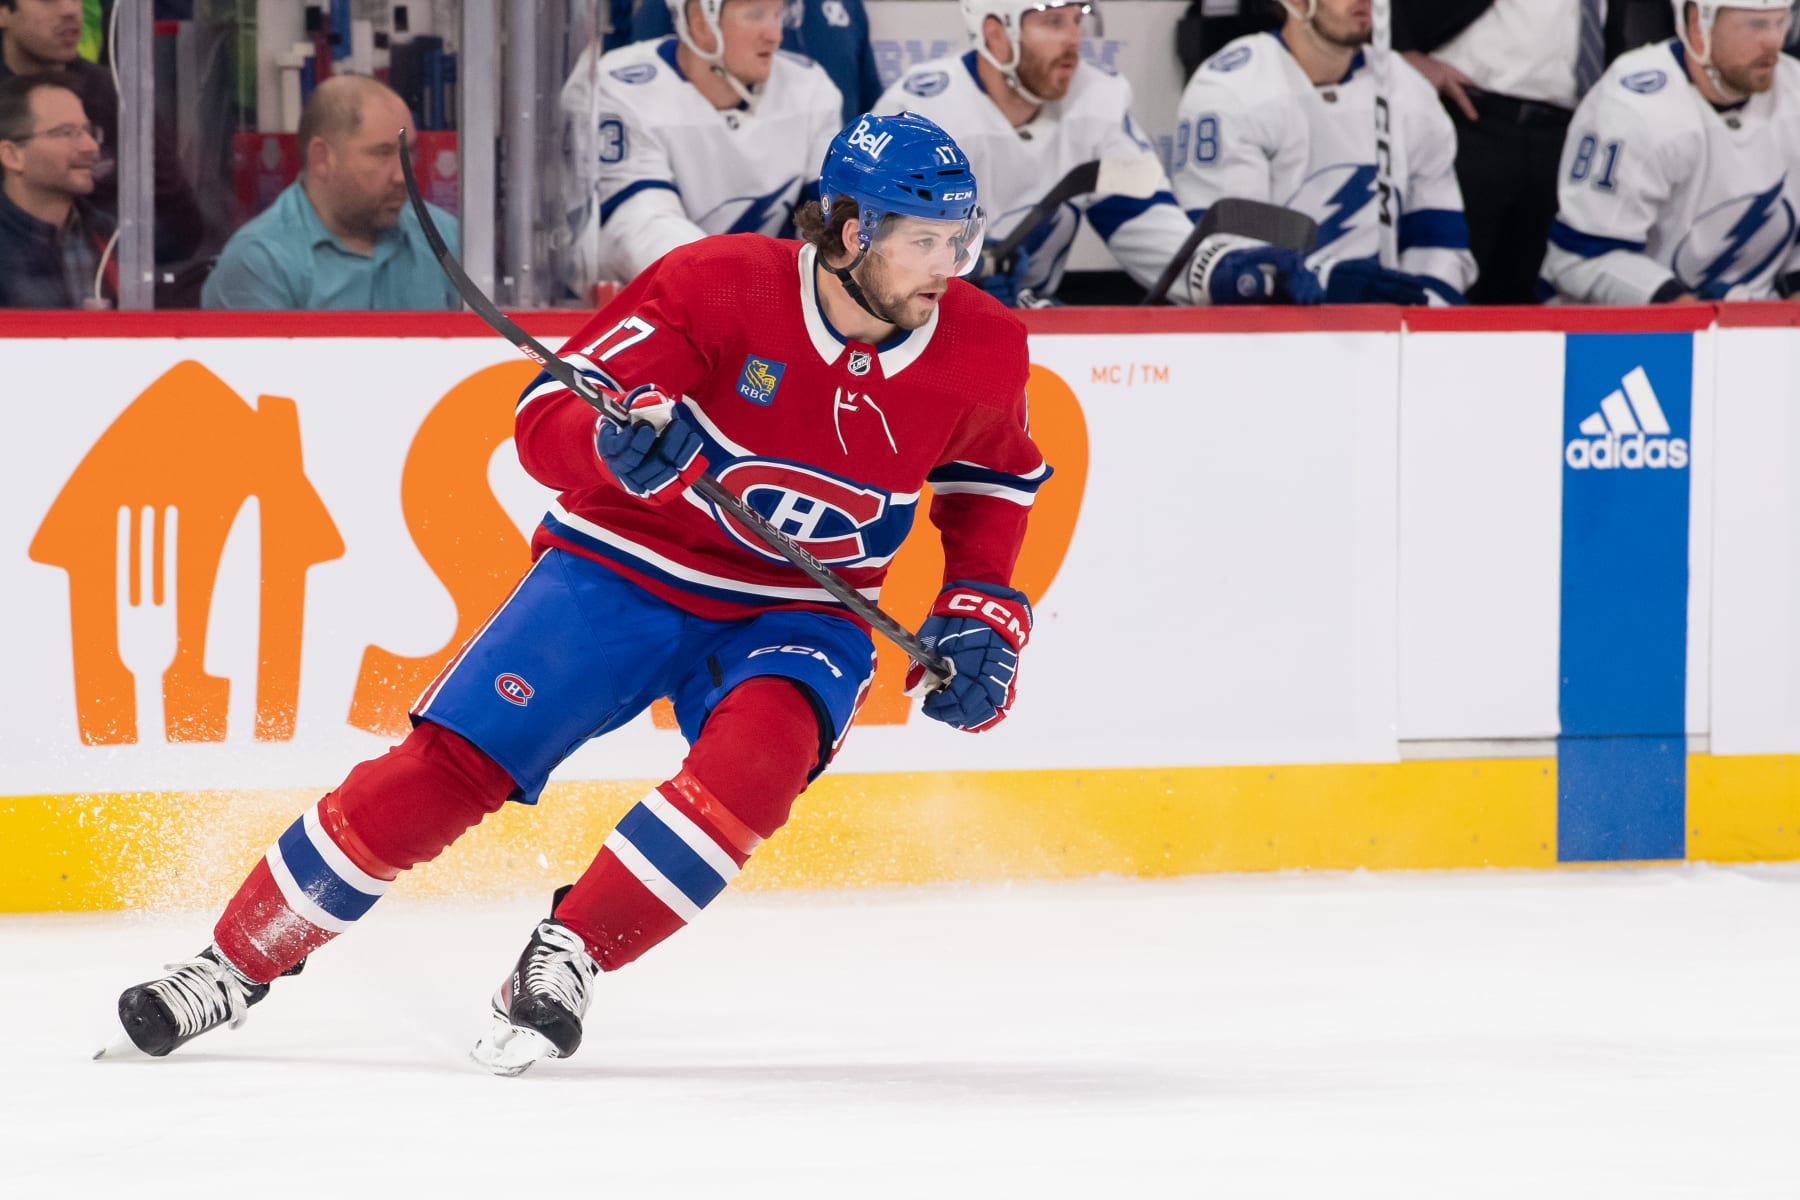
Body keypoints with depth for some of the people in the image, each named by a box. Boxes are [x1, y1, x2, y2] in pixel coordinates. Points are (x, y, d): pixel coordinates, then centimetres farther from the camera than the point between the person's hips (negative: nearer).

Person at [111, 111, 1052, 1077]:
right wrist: (618, 438, -43)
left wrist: (980, 614, 1)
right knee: (449, 765, -11)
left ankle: (568, 957, -22)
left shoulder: (981, 352, -10)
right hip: (629, 567, -2)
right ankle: (242, 958, 5)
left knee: (764, 744, -32)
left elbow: (992, 479, 13)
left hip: (795, 611, 2)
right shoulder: (722, 286, -21)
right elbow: (544, 419, -21)